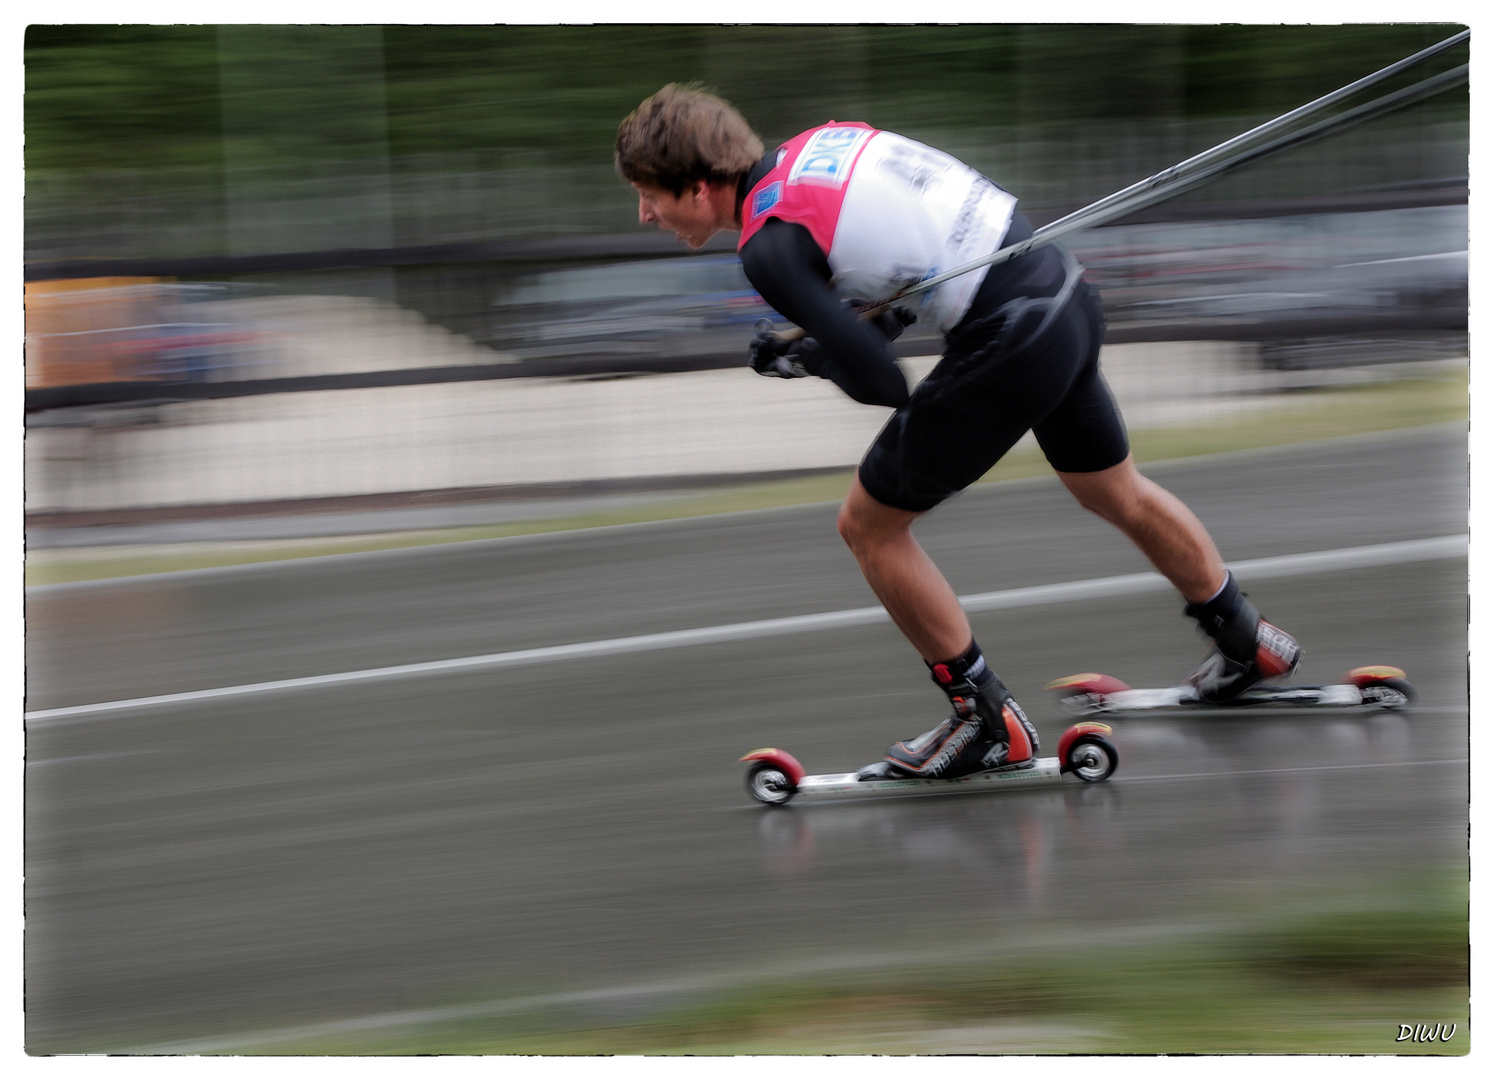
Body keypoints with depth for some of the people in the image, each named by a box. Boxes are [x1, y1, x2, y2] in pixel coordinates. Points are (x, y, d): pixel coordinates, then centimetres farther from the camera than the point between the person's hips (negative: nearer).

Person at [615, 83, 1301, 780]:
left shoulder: (768, 246, -15)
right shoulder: (820, 142, 10)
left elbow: (882, 384, -16)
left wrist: (804, 357, 3)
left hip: (1010, 345, -9)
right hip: (1067, 294, 9)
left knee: (870, 525, 7)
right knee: (1116, 494, 31)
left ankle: (988, 725, 15)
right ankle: (1247, 644, 51)